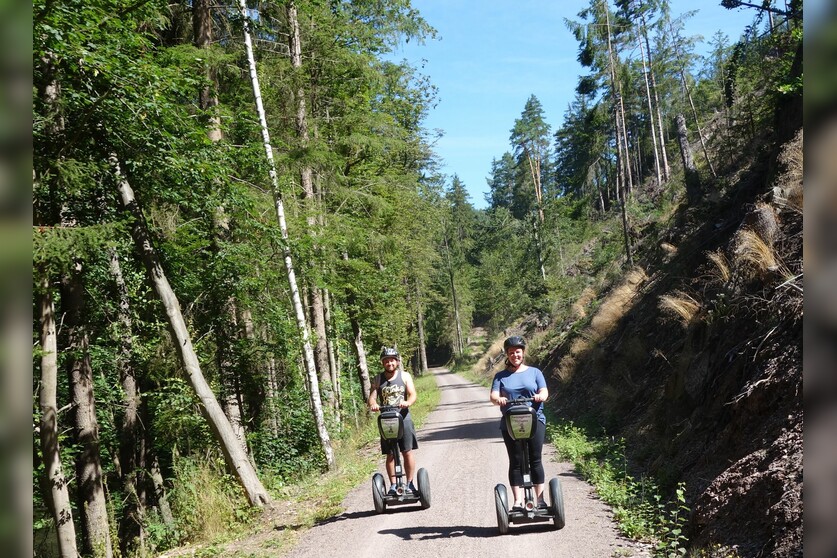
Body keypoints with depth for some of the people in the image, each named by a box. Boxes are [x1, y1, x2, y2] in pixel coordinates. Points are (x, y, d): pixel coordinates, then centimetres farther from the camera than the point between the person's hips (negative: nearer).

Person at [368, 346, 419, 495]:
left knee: (407, 452, -1)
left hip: (403, 418, -1)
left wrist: (407, 402, -27)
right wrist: (373, 404, -26)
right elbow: (372, 397, -2)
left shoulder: (405, 376, 5)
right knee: (390, 454, 3)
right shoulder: (377, 379, 7)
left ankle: (409, 483, 10)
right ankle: (393, 485, 10)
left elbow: (413, 395, -4)